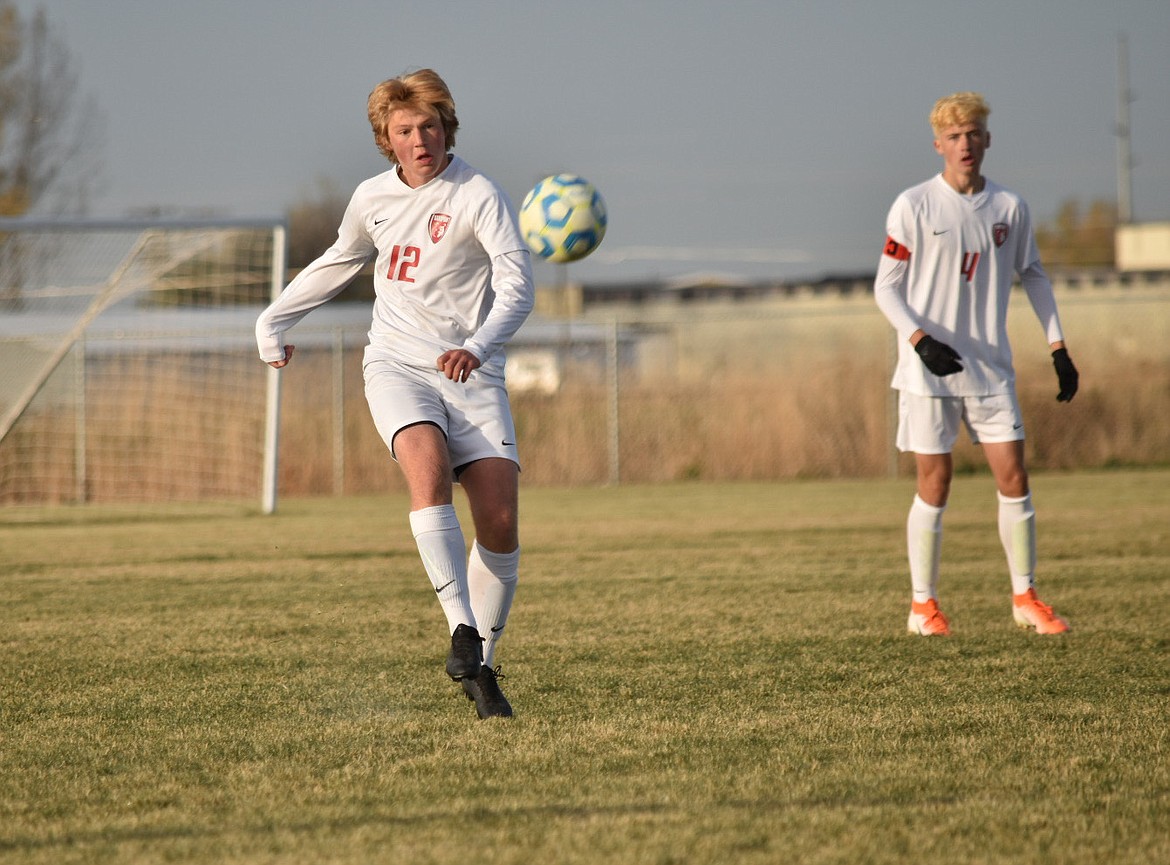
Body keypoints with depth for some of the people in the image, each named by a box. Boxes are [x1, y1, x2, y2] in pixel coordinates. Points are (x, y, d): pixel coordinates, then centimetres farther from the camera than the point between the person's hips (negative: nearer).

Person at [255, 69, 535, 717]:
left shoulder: (477, 196, -6)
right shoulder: (372, 199, 10)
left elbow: (517, 283, -18)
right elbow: (336, 265, 31)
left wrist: (479, 345, -35)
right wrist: (273, 319, 32)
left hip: (471, 373, -2)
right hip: (396, 365, 2)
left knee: (500, 522, -10)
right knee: (428, 469, -29)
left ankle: (479, 667, 8)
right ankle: (463, 631, -36)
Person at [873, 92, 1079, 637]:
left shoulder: (1009, 208, 6)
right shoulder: (914, 206, -5)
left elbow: (1032, 276, 17)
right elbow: (886, 288, -4)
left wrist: (1058, 348, 11)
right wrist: (921, 339, -18)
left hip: (990, 367, 3)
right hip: (929, 368, -3)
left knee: (1013, 476, -1)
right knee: (935, 482, -2)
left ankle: (1025, 597, 10)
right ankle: (923, 606, 8)